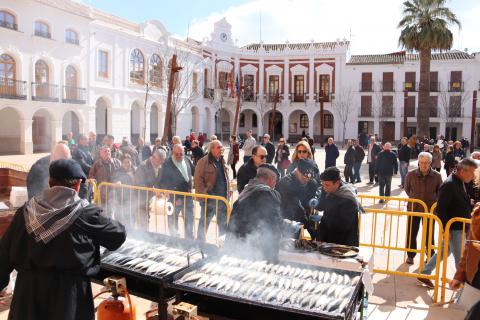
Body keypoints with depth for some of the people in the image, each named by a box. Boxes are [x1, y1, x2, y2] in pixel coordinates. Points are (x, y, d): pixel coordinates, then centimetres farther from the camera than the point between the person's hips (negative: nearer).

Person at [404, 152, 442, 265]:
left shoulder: (437, 176, -9)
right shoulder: (411, 174, -8)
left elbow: (439, 192, 7)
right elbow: (407, 189, 8)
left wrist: (432, 200, -2)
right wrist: (413, 198, 2)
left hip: (430, 209, -1)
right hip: (413, 208, 1)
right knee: (411, 233, 9)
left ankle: (430, 255, 30)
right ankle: (410, 255, 26)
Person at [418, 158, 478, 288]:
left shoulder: (463, 183, 7)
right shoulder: (449, 185, -20)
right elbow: (440, 209, -22)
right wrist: (445, 229, -21)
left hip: (461, 227, 9)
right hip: (453, 228, -9)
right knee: (461, 259, 3)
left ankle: (424, 274, 31)